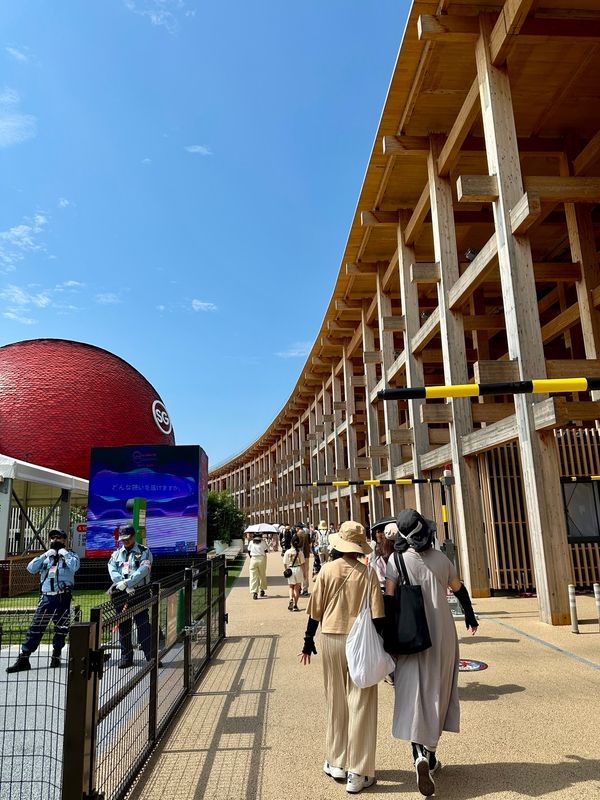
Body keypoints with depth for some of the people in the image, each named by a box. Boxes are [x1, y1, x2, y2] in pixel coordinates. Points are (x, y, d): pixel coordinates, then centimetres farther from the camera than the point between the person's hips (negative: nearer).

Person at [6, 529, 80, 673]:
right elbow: (31, 568, 3)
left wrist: (64, 552, -8)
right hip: (46, 597, 3)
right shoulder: (46, 556, 18)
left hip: (63, 597, -3)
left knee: (61, 628, 5)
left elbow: (74, 566, -17)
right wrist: (46, 554, -3)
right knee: (36, 627, -1)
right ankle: (24, 659, 4)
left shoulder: (70, 555, 7)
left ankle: (56, 656, 20)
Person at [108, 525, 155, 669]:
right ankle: (126, 657, 19)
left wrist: (127, 583, -25)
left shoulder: (144, 552, 1)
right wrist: (126, 587, -16)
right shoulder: (117, 554, 13)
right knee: (123, 626, 8)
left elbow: (142, 571, -13)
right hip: (121, 594, 4)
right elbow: (113, 571, -2)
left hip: (139, 593, -4)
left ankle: (151, 657, 0)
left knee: (143, 625, -6)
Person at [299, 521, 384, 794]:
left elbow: (315, 610, 1)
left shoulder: (327, 570, -4)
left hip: (331, 639, 2)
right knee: (360, 705, 8)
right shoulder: (367, 572, -9)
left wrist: (309, 641, 11)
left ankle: (336, 763, 30)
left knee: (335, 702, 18)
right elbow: (377, 614, -10)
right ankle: (357, 773, 13)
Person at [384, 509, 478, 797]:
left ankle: (419, 755, -13)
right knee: (437, 692, 15)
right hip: (442, 635, 2)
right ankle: (430, 753, 25)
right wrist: (470, 616, 31)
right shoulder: (441, 558, -2)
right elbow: (459, 589, 14)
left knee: (413, 693, 2)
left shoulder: (397, 560, -10)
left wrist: (388, 638, -7)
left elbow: (389, 600, -15)